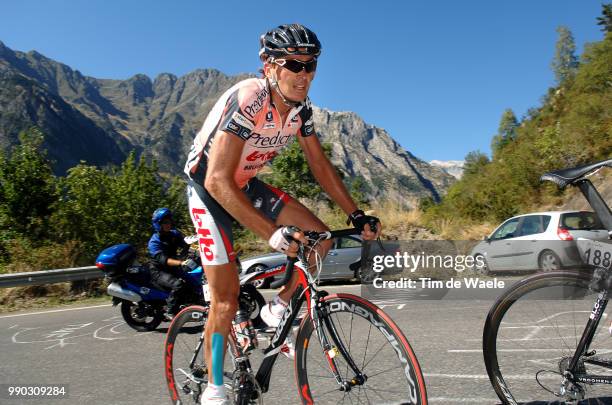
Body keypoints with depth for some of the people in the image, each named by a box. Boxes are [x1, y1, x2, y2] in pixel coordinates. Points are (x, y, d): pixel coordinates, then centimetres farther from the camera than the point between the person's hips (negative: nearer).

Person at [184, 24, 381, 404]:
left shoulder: (300, 108, -10)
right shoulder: (246, 100, -32)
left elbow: (321, 165, -1)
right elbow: (218, 181, -38)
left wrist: (357, 215, -7)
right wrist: (274, 234, -43)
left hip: (246, 184, 6)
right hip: (209, 188, -6)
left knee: (320, 239, -8)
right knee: (226, 296, -8)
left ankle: (277, 310, 13)